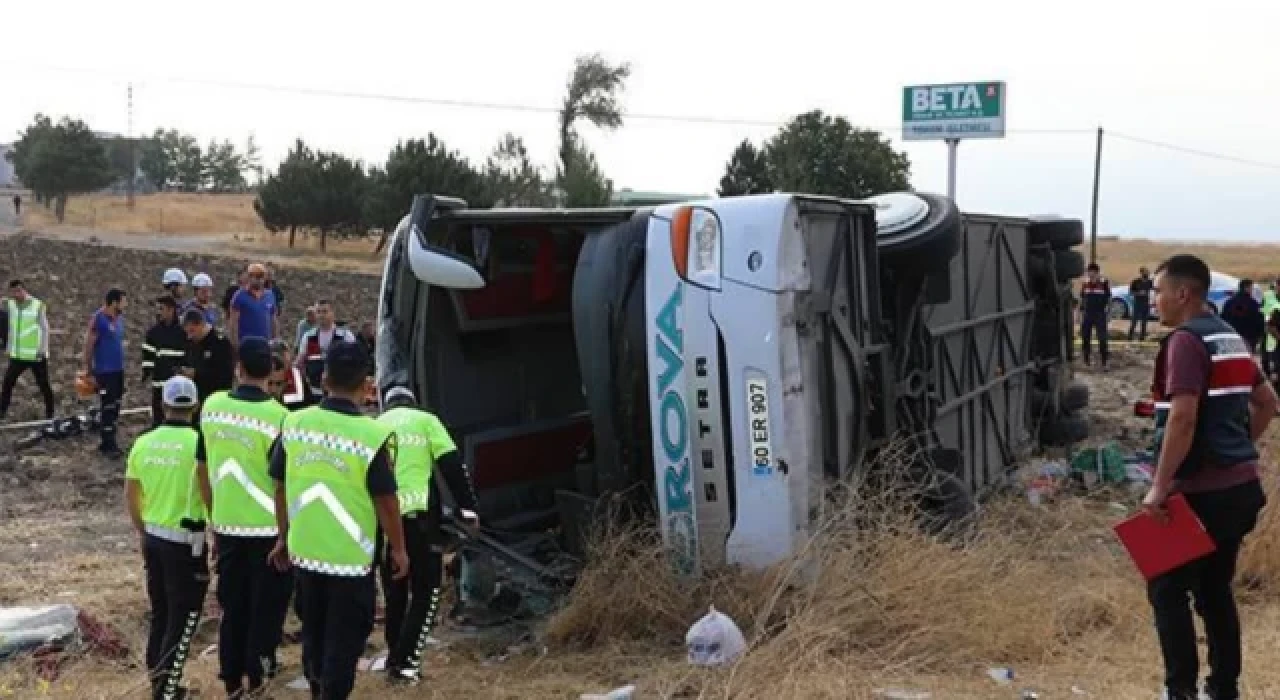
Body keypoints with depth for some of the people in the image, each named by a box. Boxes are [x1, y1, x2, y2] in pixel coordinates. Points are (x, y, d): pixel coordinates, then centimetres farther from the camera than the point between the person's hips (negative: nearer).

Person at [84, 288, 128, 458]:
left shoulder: (119, 318, 9)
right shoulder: (98, 319, -15)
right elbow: (88, 345, -13)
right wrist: (89, 369, -11)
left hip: (118, 370, 8)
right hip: (104, 371, -8)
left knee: (115, 408, 12)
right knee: (108, 409, -5)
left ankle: (107, 443, 21)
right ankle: (109, 445, 0)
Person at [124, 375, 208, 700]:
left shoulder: (143, 443, 2)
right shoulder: (199, 443, -16)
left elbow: (131, 498, 11)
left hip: (153, 538, 6)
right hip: (185, 541, -6)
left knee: (160, 612, 18)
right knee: (183, 617, 2)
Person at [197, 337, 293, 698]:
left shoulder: (211, 406, -3)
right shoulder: (277, 416, -16)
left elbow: (203, 469, 6)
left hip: (226, 525, 4)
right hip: (268, 528, -4)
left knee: (232, 605, 15)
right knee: (267, 605, 12)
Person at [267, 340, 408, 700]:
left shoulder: (294, 424, -5)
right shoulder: (372, 435, -18)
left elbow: (280, 488, 3)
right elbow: (386, 501, -13)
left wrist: (284, 537, 16)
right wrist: (399, 549, 0)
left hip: (305, 551, 5)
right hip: (352, 557, -5)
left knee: (313, 631, 22)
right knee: (344, 639, 9)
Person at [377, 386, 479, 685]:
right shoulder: (425, 420, 9)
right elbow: (453, 466, 0)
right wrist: (468, 508, 3)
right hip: (419, 515, -4)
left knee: (394, 593, 18)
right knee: (426, 590, 6)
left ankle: (395, 659, 24)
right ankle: (405, 662, -3)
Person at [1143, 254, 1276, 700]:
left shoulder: (1186, 340, -15)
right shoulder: (1230, 338, 13)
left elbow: (1182, 419, -25)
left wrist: (1159, 487, -20)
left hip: (1202, 491, -9)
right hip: (1240, 486, 9)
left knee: (1167, 589, 2)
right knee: (1215, 589, 16)